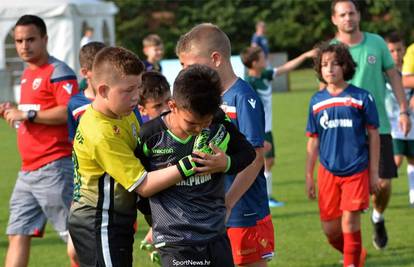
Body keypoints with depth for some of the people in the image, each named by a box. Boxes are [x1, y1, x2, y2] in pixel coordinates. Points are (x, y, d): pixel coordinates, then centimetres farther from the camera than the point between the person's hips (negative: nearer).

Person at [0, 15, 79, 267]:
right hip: (28, 170, 9)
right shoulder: (27, 74, 18)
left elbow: (69, 112, -22)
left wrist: (27, 114, -20)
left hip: (55, 168, -9)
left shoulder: (59, 72, -10)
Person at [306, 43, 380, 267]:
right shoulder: (317, 101, 4)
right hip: (328, 171, 3)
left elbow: (373, 135, 1)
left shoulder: (361, 97, -5)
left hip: (356, 171, -3)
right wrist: (309, 176, 10)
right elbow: (313, 141, 11)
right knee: (330, 228, 6)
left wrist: (374, 173, -1)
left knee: (350, 221, -10)